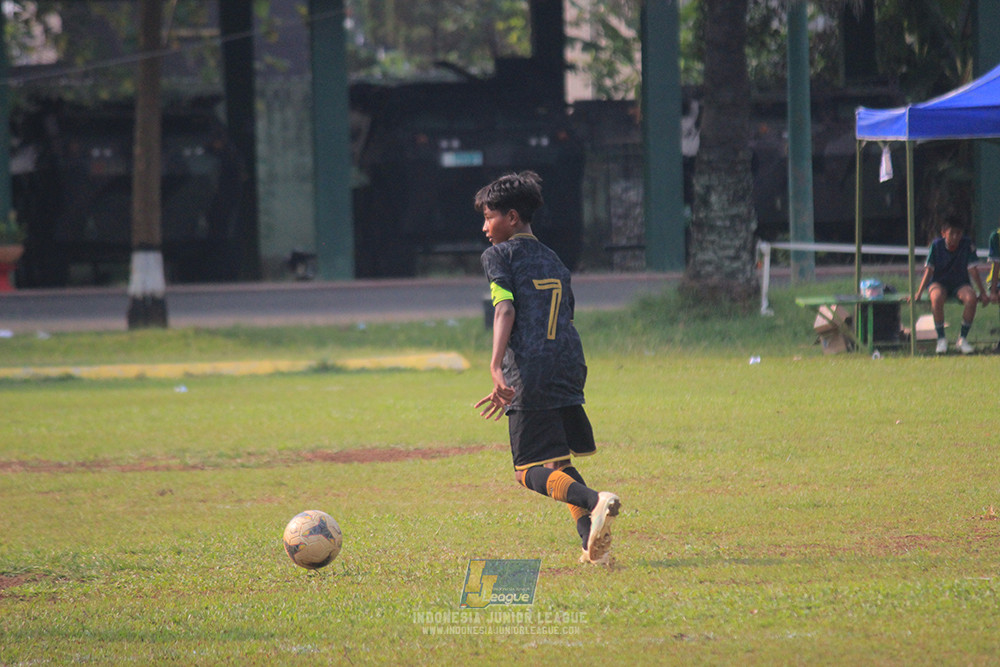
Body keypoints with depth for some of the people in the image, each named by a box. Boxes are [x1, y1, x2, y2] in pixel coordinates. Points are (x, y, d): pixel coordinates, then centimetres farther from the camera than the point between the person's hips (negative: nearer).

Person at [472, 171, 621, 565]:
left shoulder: (498, 255, 6)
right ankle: (593, 542, -1)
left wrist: (496, 366, -22)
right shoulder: (555, 262, 26)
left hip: (530, 372, -7)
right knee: (558, 462, 17)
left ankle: (595, 502, -31)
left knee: (531, 471, -5)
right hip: (570, 368, 7)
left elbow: (505, 309, -10)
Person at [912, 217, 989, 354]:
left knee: (971, 298, -33)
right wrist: (919, 293, -16)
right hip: (939, 283, -1)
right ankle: (941, 339, -21)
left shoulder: (967, 244, -7)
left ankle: (963, 339, -16)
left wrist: (982, 292, -7)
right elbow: (929, 270, -8)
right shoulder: (936, 245, -8)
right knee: (937, 298, -37)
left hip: (960, 284, 1)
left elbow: (973, 270, -4)